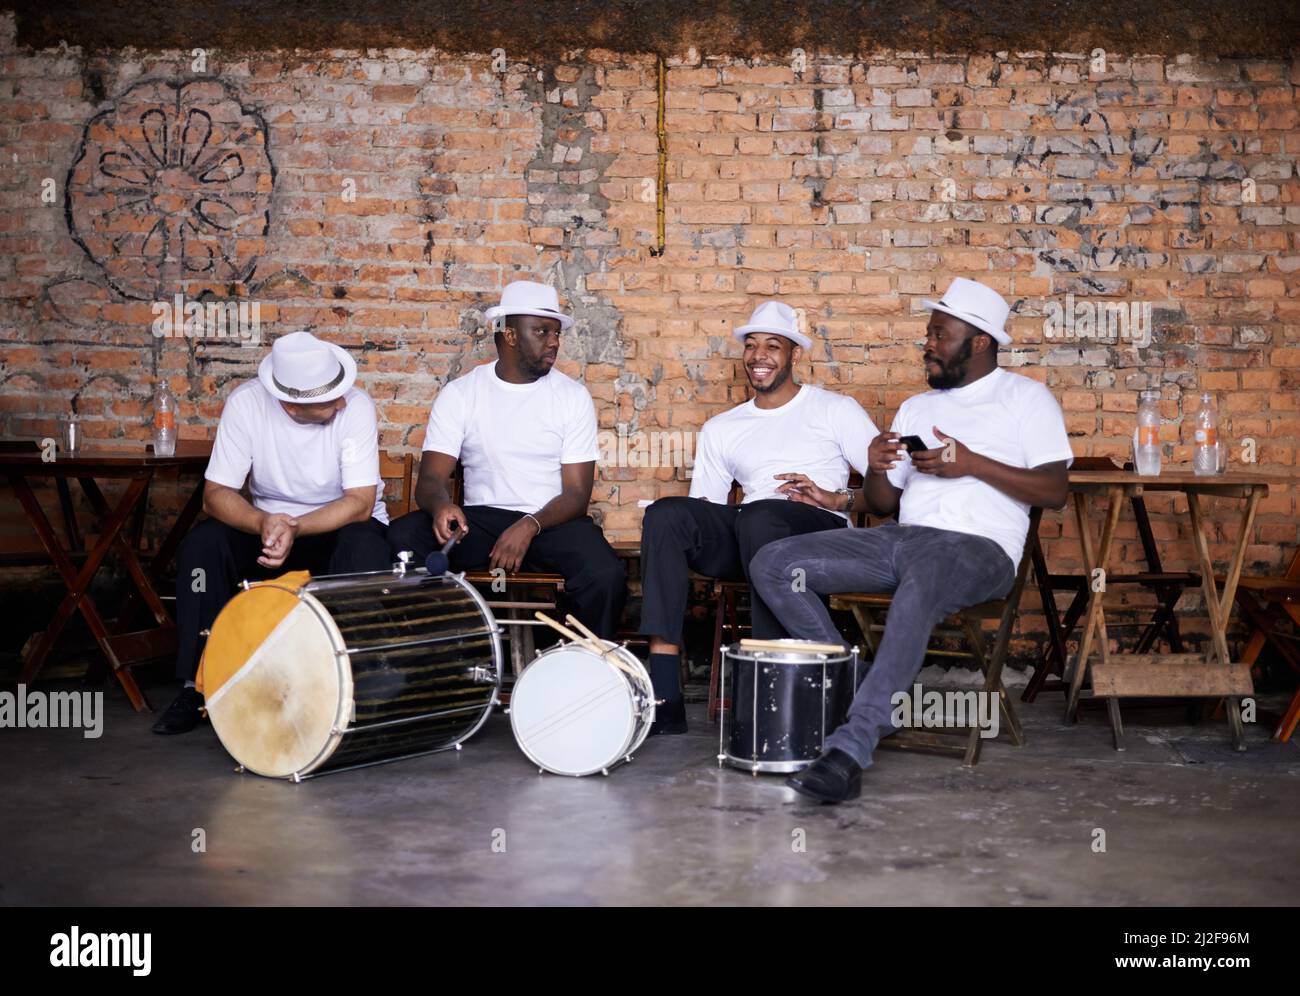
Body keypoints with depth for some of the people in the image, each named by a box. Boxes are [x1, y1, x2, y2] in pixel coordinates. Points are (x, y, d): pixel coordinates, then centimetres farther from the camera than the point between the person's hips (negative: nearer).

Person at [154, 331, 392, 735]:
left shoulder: (355, 405, -23)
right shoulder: (246, 402, -19)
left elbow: (361, 501, -25)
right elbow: (216, 493, -18)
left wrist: (294, 527, -39)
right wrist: (264, 523, -39)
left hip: (341, 522, -2)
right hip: (268, 522, 2)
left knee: (364, 545, -35)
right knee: (202, 543, -24)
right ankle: (198, 683, -12)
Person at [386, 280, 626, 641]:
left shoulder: (573, 396, 1)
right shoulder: (459, 394, 1)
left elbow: (577, 494, -4)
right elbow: (430, 479, -5)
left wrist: (530, 526, -24)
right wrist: (440, 504, -31)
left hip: (552, 520, 0)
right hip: (481, 518, 1)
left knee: (606, 576, -31)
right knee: (403, 537, -28)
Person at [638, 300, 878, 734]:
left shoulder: (835, 410, 11)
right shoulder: (720, 429, 23)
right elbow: (704, 504, 17)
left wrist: (837, 499, -13)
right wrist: (688, 526, -6)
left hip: (821, 533, -4)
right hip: (744, 540, 4)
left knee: (758, 515, -38)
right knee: (665, 514, -25)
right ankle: (663, 695, -33)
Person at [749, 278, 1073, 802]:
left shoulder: (1025, 397, 9)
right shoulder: (915, 408, 25)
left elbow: (1054, 491, -3)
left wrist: (972, 463, -13)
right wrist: (876, 469, -1)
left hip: (977, 545, -6)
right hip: (900, 538, 6)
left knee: (917, 592, -43)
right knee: (772, 565, -13)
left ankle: (850, 749, -44)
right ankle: (853, 690, -12)